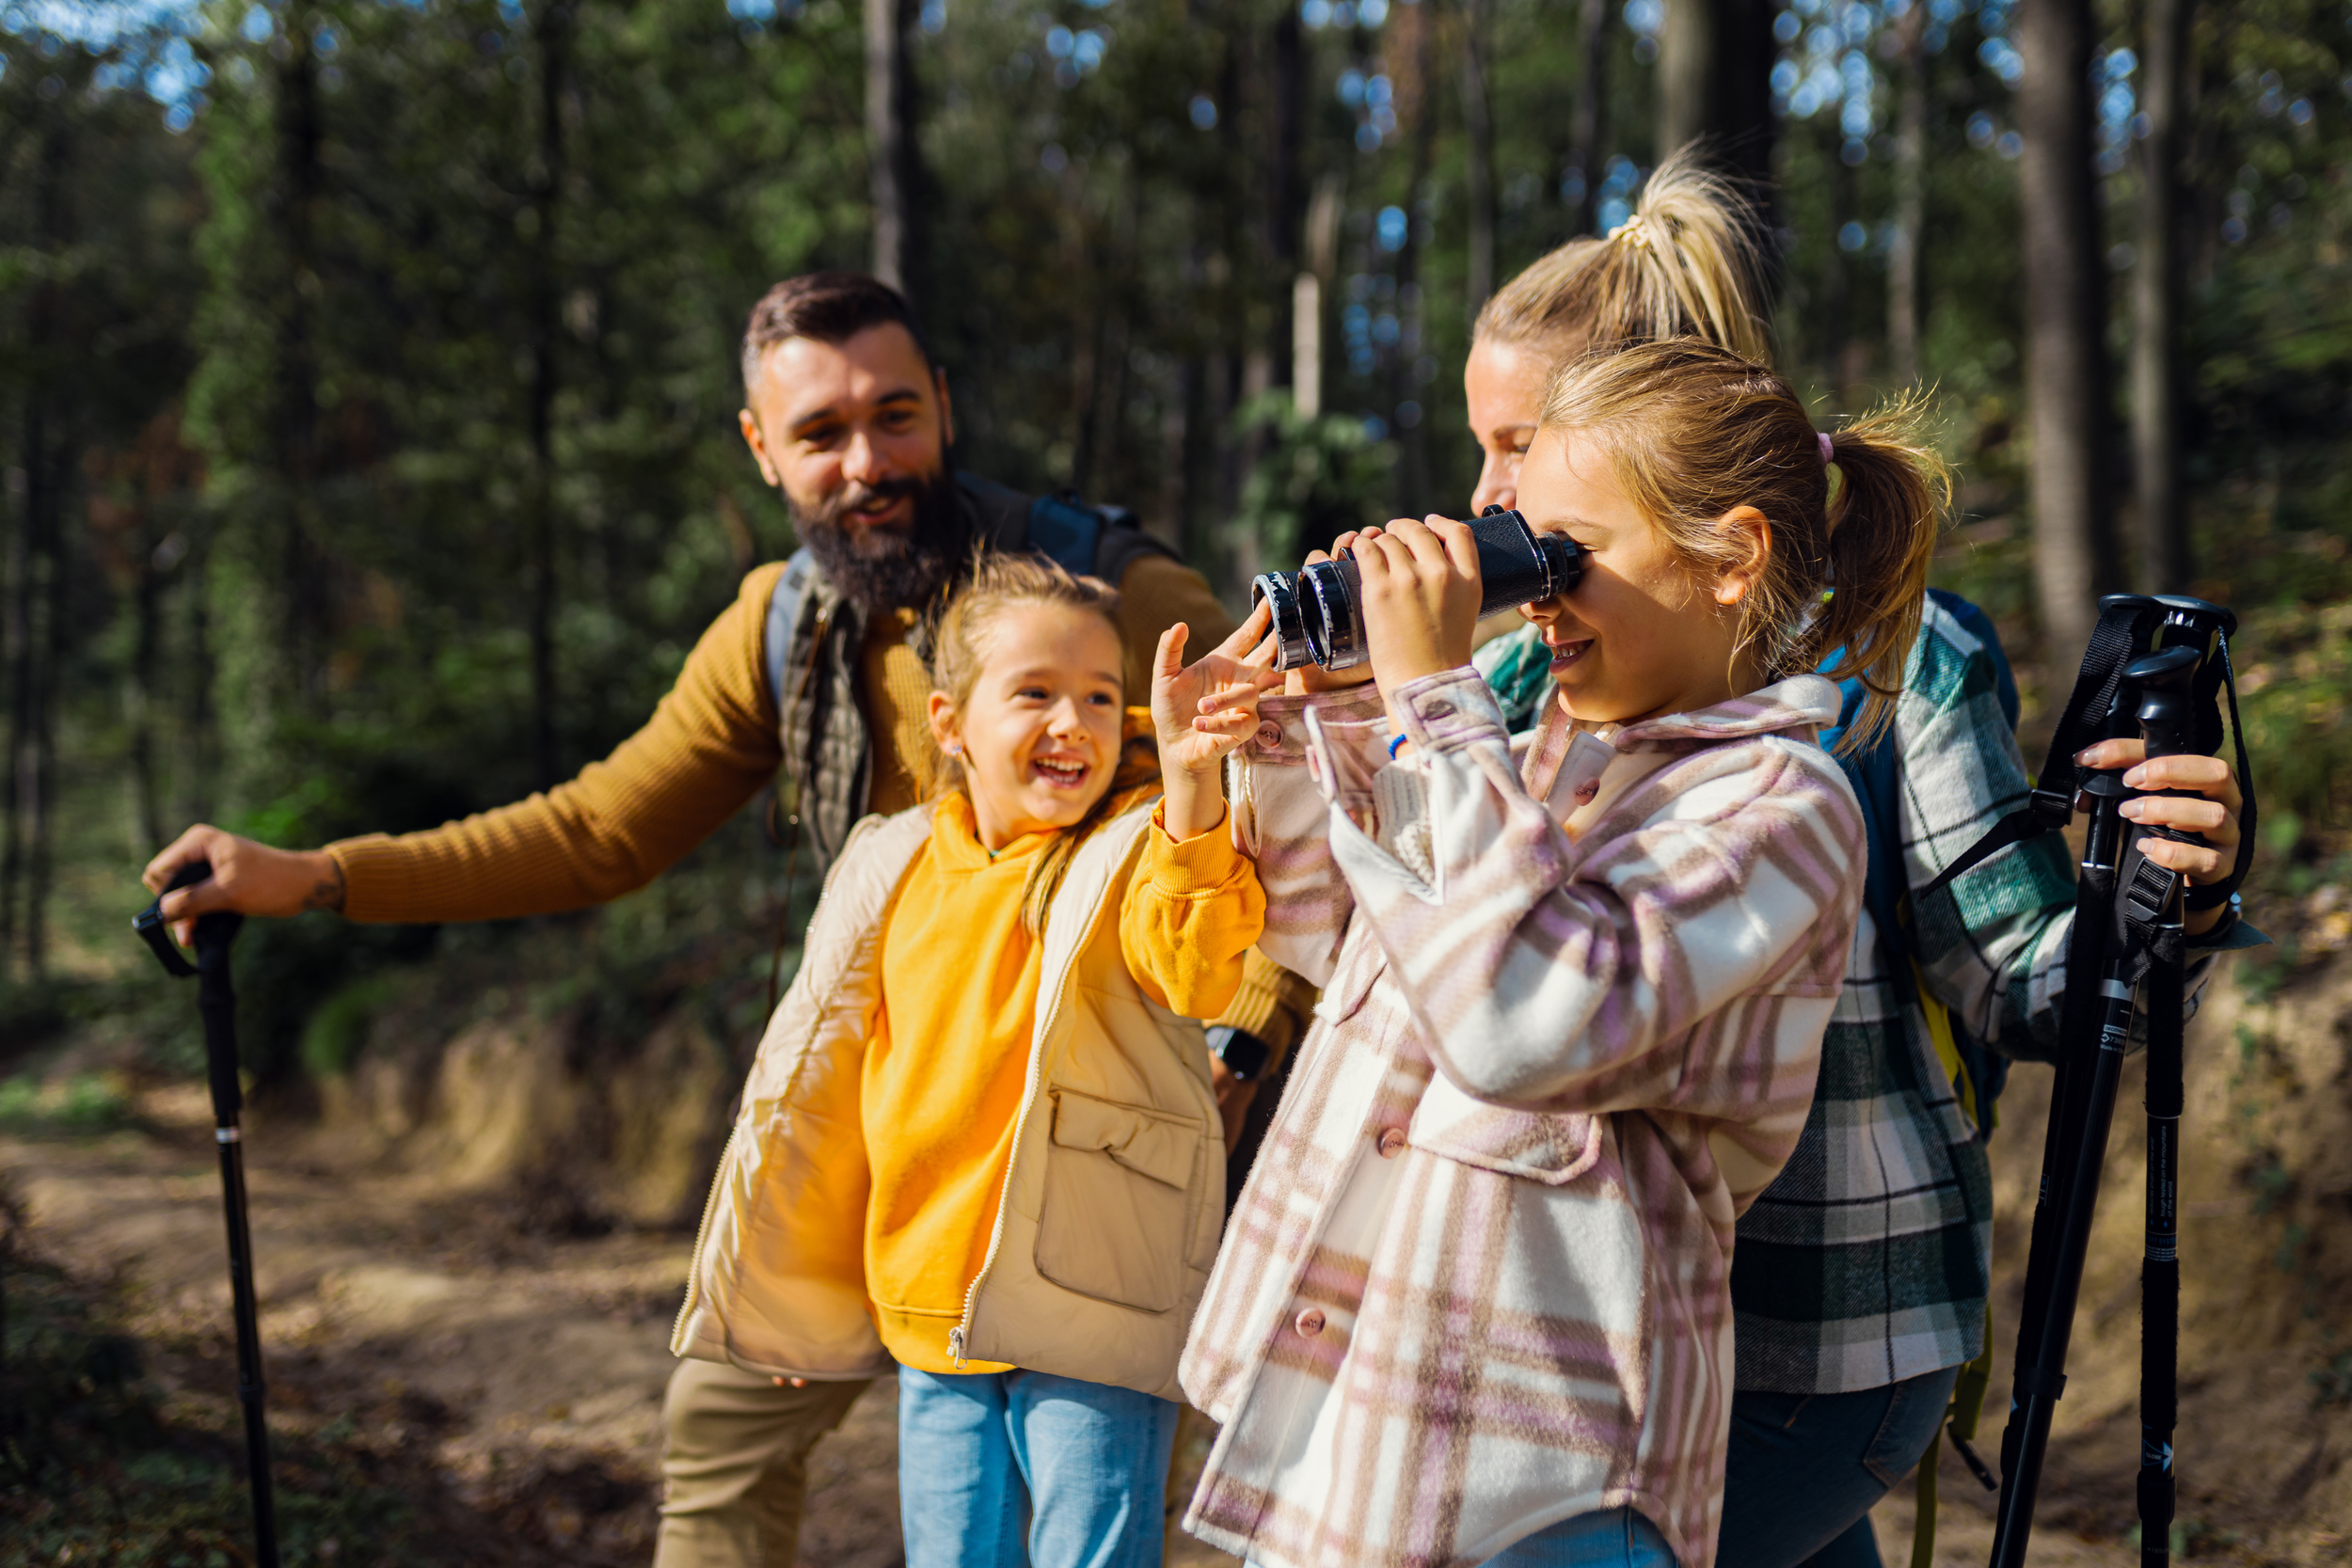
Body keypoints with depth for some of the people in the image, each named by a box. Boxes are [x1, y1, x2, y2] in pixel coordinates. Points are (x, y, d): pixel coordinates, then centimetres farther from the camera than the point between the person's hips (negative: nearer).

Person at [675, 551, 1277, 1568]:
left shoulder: (1140, 847, -6)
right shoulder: (893, 866, 5)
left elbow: (1197, 976, -30)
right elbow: (813, 1086, 15)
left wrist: (1189, 778, -44)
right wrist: (785, 1291, 19)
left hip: (1094, 1318, -4)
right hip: (933, 1316, 4)